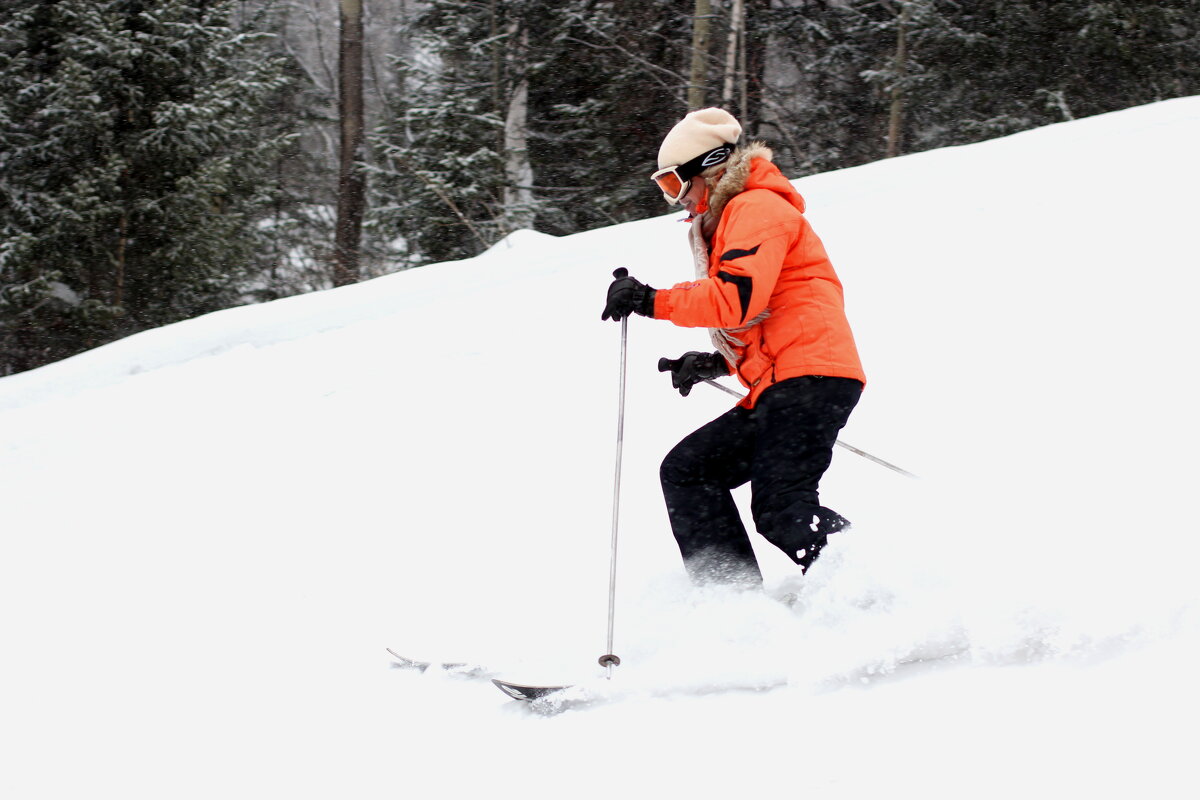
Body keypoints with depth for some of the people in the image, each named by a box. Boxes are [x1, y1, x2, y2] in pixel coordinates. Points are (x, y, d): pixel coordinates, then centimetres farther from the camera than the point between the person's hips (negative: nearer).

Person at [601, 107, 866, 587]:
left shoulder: (757, 209, -4)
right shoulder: (723, 226, 29)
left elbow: (739, 297, -20)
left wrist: (652, 302, -19)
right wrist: (718, 363, 18)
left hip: (810, 376, -11)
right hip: (775, 386, 11)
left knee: (780, 511, -22)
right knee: (686, 470, 7)